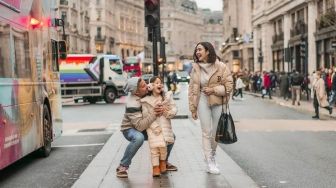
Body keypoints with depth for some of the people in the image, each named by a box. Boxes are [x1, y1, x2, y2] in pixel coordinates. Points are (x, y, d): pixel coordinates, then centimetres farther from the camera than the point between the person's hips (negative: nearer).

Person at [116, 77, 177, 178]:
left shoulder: (147, 93, -13)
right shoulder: (132, 104, -32)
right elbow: (140, 126, -37)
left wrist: (160, 109, -20)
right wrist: (153, 113, -39)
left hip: (145, 126, 7)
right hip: (130, 129, -7)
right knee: (139, 138, -41)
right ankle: (123, 167, -24)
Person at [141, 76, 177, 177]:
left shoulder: (167, 97, 8)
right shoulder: (146, 100, -1)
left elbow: (174, 108, 6)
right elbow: (145, 116, -6)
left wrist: (169, 113, -16)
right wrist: (155, 127, -15)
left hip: (165, 124, 2)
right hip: (152, 125, -2)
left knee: (163, 145, -12)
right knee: (155, 145, -15)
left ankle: (163, 161, 15)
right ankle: (155, 166, -5)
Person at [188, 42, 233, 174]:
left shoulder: (221, 67, -4)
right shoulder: (196, 68, 2)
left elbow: (229, 85, -2)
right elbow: (192, 88, 4)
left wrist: (213, 90, -14)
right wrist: (193, 108, 3)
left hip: (218, 102, 0)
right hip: (203, 102, 0)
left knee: (215, 132, 8)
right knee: (206, 132, -3)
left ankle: (213, 156, 31)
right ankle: (209, 163, 3)